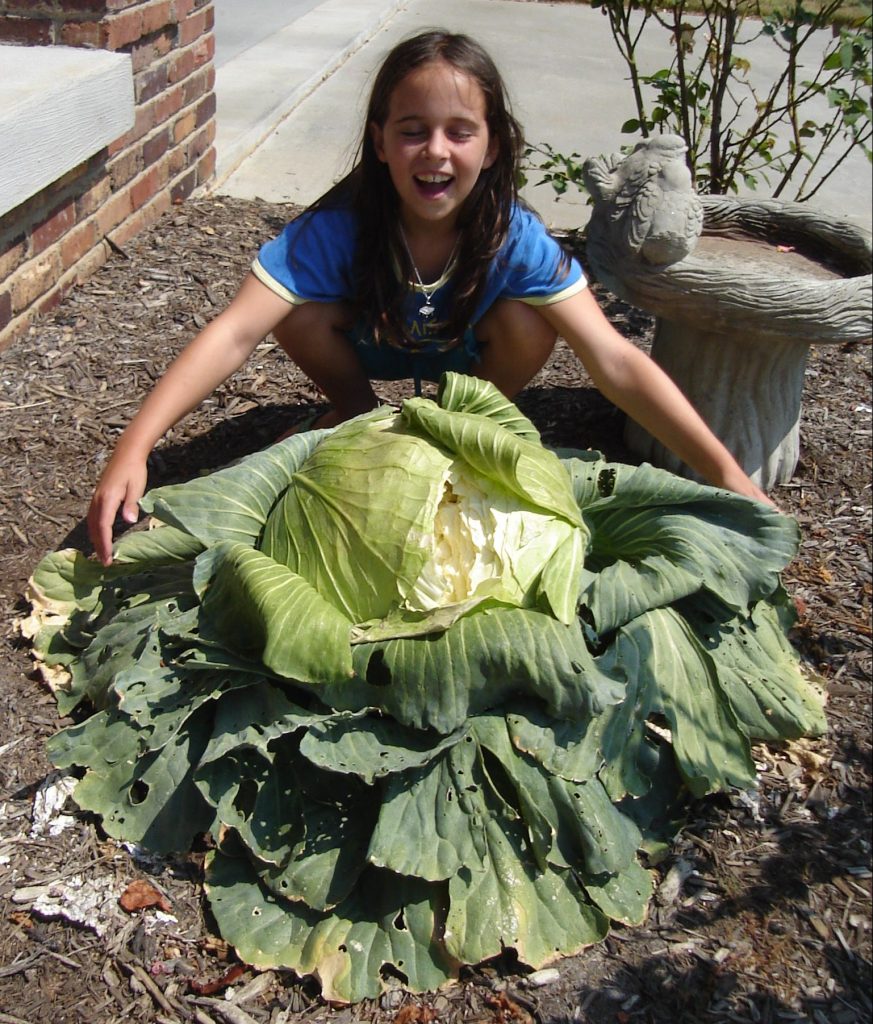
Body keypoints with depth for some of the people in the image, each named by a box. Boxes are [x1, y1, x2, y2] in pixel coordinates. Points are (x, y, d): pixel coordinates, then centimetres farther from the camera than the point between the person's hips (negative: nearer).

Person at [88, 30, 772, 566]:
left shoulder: (516, 240, -32)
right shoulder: (337, 229, -33)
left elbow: (614, 360, -37)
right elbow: (235, 333, -41)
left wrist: (724, 471, -44)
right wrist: (134, 448, -53)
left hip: (465, 360, 0)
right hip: (368, 349, 0)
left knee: (528, 325, -31)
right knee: (299, 316, -30)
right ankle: (355, 410, 4)